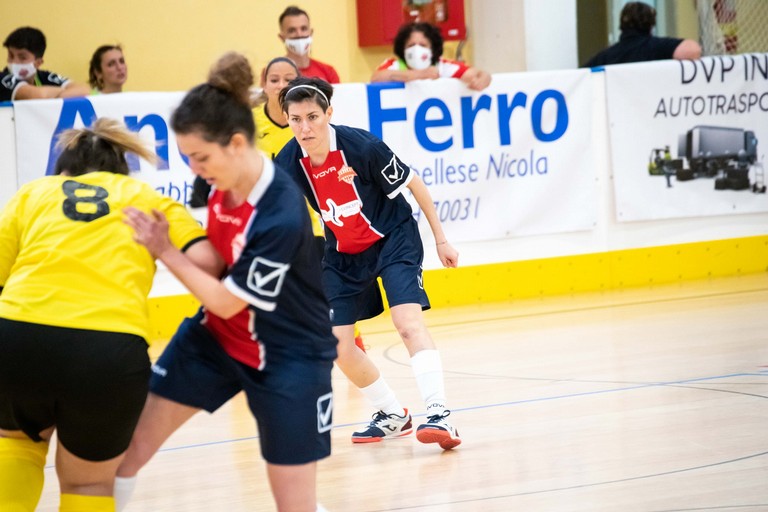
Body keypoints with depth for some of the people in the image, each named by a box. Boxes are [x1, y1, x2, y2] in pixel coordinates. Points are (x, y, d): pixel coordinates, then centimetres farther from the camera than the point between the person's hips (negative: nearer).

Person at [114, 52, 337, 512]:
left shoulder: (281, 217, -33)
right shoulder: (219, 178, -10)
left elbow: (226, 301, -22)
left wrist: (163, 250, -18)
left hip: (288, 355, -7)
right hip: (216, 335, 7)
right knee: (127, 446, 1)